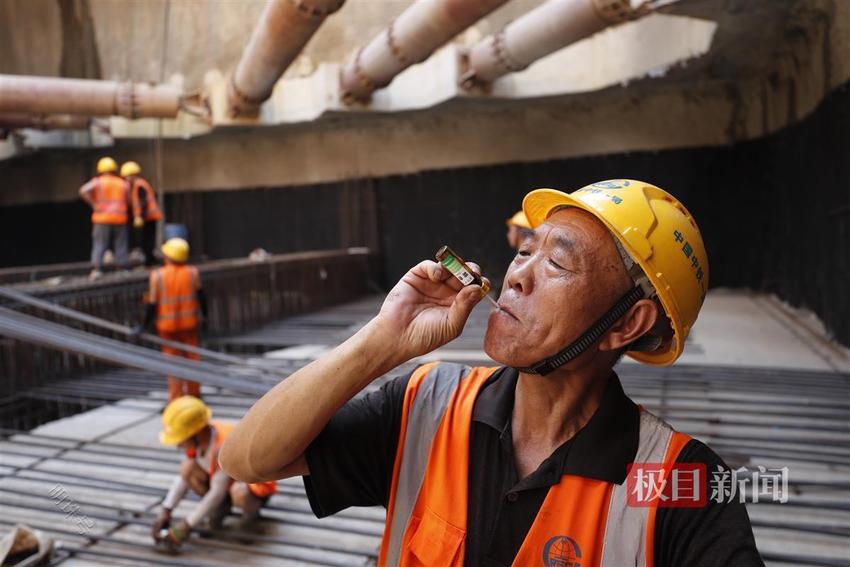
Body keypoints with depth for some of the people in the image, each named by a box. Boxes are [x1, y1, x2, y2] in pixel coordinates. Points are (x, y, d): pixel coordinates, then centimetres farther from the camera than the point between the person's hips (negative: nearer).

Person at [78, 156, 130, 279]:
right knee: (120, 246, 6)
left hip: (102, 219, -1)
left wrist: (94, 204, -7)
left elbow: (83, 191, -13)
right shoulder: (123, 183, 11)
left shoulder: (97, 182, 3)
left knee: (99, 245, 1)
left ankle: (96, 269, -11)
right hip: (120, 218, 2)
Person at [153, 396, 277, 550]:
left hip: (256, 482, -7)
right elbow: (183, 477, -4)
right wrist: (165, 511, -12)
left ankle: (252, 509, -5)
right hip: (231, 475, 7)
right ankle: (221, 507, 6)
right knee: (187, 469, -16)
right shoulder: (199, 438, -14)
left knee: (239, 493, -42)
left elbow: (217, 491, -31)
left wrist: (187, 526, -27)